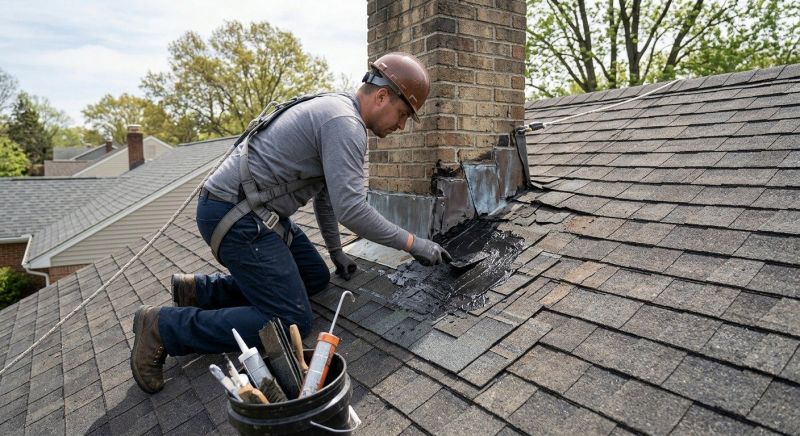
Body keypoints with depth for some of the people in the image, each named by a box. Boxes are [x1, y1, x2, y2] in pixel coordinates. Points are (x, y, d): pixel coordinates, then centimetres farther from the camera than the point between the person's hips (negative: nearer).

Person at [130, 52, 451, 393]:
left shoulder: (336, 112, 15)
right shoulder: (345, 122, -18)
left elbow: (327, 192, 21)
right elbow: (351, 209, -24)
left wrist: (335, 251, 24)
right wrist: (412, 243, -13)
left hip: (253, 212, 11)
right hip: (234, 215, -11)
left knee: (315, 278, 16)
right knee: (292, 322, -11)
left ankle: (202, 290, 17)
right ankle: (164, 327, -1)